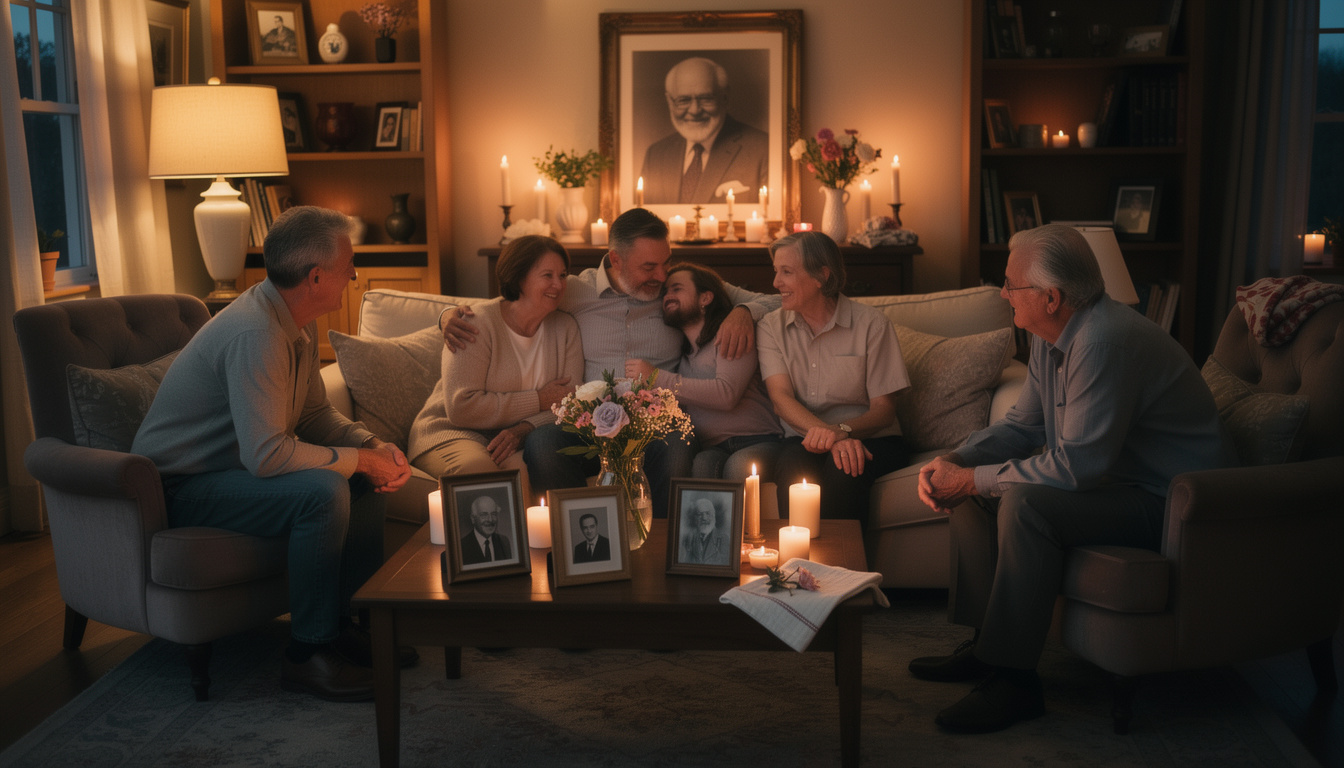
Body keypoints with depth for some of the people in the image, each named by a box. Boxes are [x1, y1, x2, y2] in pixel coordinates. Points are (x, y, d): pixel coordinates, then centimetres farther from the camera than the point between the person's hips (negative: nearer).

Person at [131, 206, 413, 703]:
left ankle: (342, 624, 11)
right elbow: (266, 455, -34)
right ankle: (307, 654, -16)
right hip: (179, 488, -10)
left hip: (235, 467, 10)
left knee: (369, 483, 1)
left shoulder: (300, 324, 3)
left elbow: (316, 413, 12)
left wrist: (374, 447, -6)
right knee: (323, 490, -30)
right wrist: (359, 459, -22)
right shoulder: (255, 334, -29)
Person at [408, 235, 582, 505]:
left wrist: (522, 430, -22)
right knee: (476, 467, -38)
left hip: (517, 440, 3)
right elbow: (461, 407, -19)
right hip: (451, 432, -3)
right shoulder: (479, 324, -9)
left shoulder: (565, 328, 8)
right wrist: (538, 401, -13)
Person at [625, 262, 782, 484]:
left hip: (757, 442, -3)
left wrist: (656, 377, -9)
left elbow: (727, 394, -14)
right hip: (712, 449, 3)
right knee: (701, 465, -33)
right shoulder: (679, 352, 22)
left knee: (739, 466, -37)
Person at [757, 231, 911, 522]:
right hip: (804, 438, 2)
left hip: (870, 439, -1)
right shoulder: (772, 326, 6)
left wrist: (843, 429, -27)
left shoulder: (871, 323, -2)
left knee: (843, 469, -34)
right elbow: (781, 398, -8)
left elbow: (883, 409, -5)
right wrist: (828, 434, -27)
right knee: (791, 465, -33)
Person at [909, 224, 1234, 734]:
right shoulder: (1052, 337, 4)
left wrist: (971, 480, -23)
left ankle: (1012, 678, -20)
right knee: (974, 488, 3)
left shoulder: (1106, 341, -28)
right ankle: (984, 644, 7)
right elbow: (1021, 426, 10)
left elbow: (1076, 466, -30)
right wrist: (953, 463, -8)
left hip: (1169, 501, -10)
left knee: (1023, 500, -30)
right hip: (1111, 478, 10)